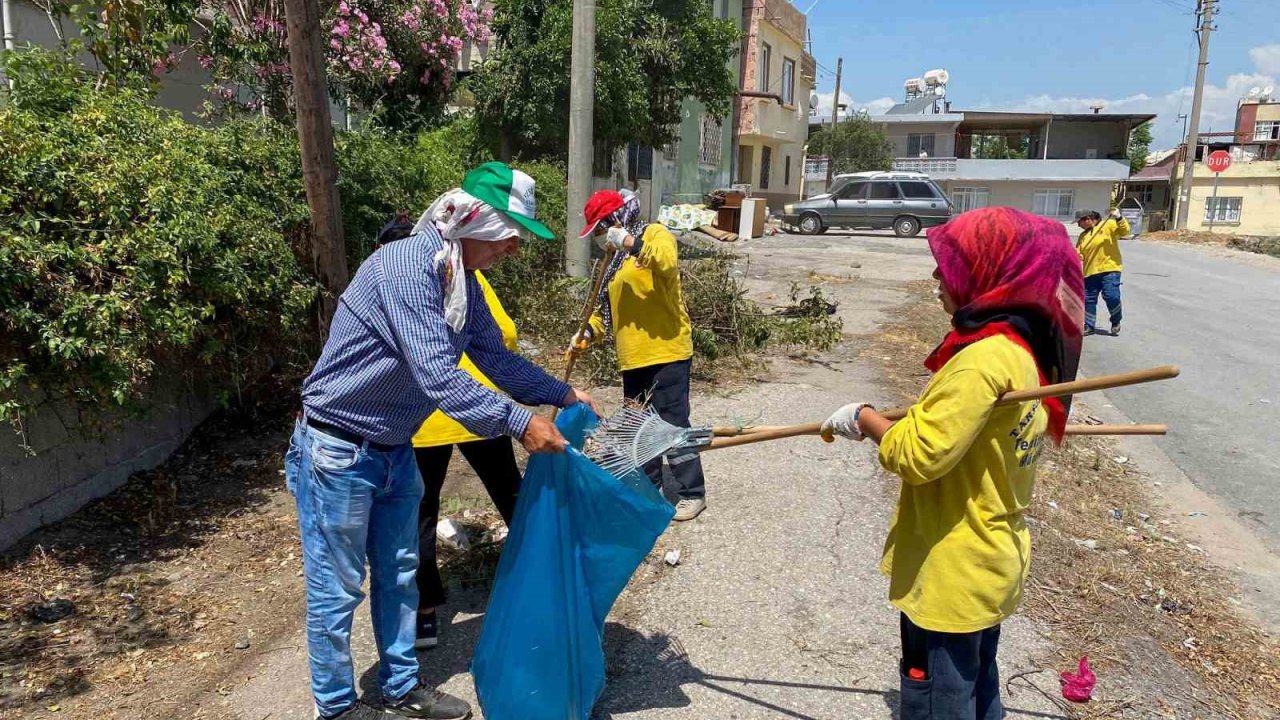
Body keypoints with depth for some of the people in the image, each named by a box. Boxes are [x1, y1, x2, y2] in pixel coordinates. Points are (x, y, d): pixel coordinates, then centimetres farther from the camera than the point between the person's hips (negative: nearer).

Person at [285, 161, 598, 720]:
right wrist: (519, 423, -31)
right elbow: (438, 376, -34)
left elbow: (496, 357, 12)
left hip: (395, 450, 9)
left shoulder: (462, 281, 1)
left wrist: (562, 394, 8)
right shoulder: (407, 266, -28)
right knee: (337, 590, 7)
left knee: (398, 574, 19)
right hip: (338, 451, -9)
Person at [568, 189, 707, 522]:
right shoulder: (616, 258, 18)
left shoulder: (655, 234, -5)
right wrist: (589, 332, 7)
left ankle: (692, 493, 8)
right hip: (633, 357, 9)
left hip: (665, 352, -8)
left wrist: (631, 242, -30)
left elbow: (668, 262, -29)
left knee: (672, 424, -5)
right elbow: (609, 306, 22)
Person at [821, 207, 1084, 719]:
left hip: (952, 573, -9)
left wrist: (864, 418, -12)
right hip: (989, 561, 9)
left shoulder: (984, 357, -27)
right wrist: (913, 417, 9)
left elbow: (917, 455, -27)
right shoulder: (1026, 348, 3)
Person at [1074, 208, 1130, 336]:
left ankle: (1116, 322, 9)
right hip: (1090, 272, 6)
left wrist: (1119, 218, -25)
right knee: (1088, 299, 6)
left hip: (1110, 269, -6)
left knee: (1111, 296, -15)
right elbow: (1078, 252, 15)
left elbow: (1125, 231, -11)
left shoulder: (1109, 225, -1)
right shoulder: (1083, 235, 16)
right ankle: (1089, 326, 18)